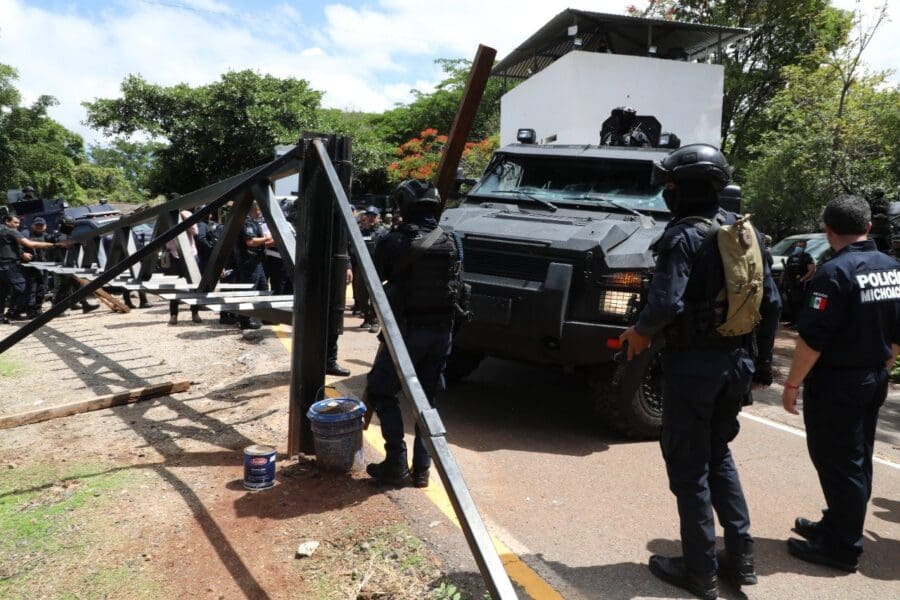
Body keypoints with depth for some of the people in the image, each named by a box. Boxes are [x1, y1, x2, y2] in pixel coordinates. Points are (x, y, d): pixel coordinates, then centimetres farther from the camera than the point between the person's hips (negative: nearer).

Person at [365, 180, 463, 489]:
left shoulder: (393, 242, -10)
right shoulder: (451, 241, 2)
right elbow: (457, 282, 8)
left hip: (406, 329, -4)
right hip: (442, 330, 5)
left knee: (381, 391, 12)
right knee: (427, 398, 16)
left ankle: (396, 465, 9)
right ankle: (422, 469, 19)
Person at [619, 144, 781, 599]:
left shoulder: (684, 236, -16)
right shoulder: (745, 232, 7)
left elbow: (666, 305, -27)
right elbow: (771, 302, 10)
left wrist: (640, 332, -7)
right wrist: (762, 360, 18)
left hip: (693, 365, -8)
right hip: (737, 362, 8)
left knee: (688, 468, 6)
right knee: (718, 456, 23)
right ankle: (740, 558, 28)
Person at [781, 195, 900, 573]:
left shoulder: (835, 273, -20)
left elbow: (812, 339, -22)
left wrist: (792, 384, -14)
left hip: (836, 384, -8)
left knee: (838, 463, 1)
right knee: (857, 461, 17)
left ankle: (842, 548, 11)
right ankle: (837, 526, 32)